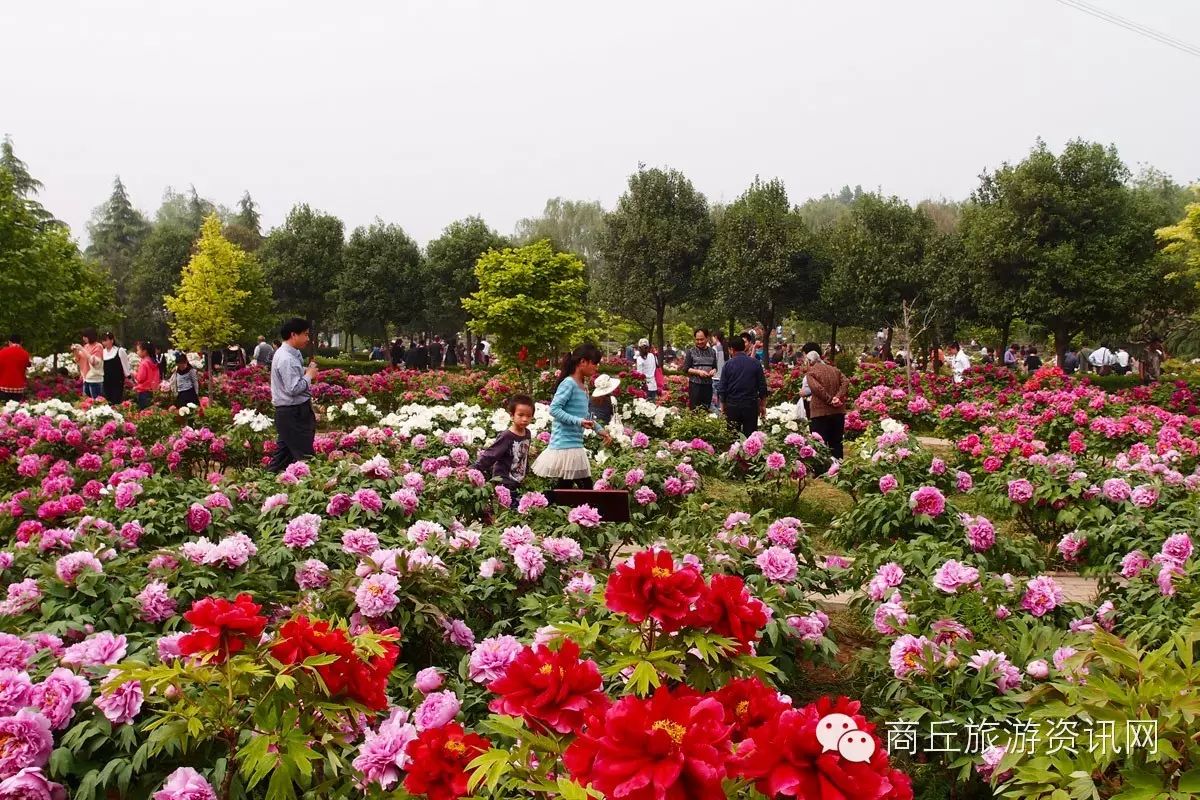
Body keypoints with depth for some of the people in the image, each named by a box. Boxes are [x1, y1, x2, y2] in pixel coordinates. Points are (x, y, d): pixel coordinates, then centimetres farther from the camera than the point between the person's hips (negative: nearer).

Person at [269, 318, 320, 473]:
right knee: (304, 457, -5)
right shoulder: (286, 359, -20)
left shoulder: (292, 354, 11)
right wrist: (309, 375, -12)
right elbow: (293, 388, -25)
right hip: (293, 413, -10)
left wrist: (307, 372, 4)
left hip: (289, 413, 10)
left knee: (283, 454, 16)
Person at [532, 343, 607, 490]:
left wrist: (599, 428, 15)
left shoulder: (584, 386, 14)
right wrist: (578, 422, -27)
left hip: (575, 444, 9)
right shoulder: (569, 383, -14)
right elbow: (554, 409, -21)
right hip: (565, 445, -9)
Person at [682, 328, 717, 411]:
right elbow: (685, 369, -2)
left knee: (706, 409, 8)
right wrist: (698, 372, -16)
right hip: (695, 384, -4)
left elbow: (715, 367, 19)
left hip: (708, 384, 4)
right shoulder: (691, 352, 0)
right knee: (694, 410, -4)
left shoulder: (712, 352, 12)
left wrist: (713, 371, -4)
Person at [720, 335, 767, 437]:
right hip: (751, 405, 0)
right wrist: (763, 405, 10)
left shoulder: (728, 364, -4)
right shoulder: (755, 363, -1)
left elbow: (723, 388, -1)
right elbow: (762, 386, 1)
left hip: (732, 406, 0)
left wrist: (723, 405, 10)